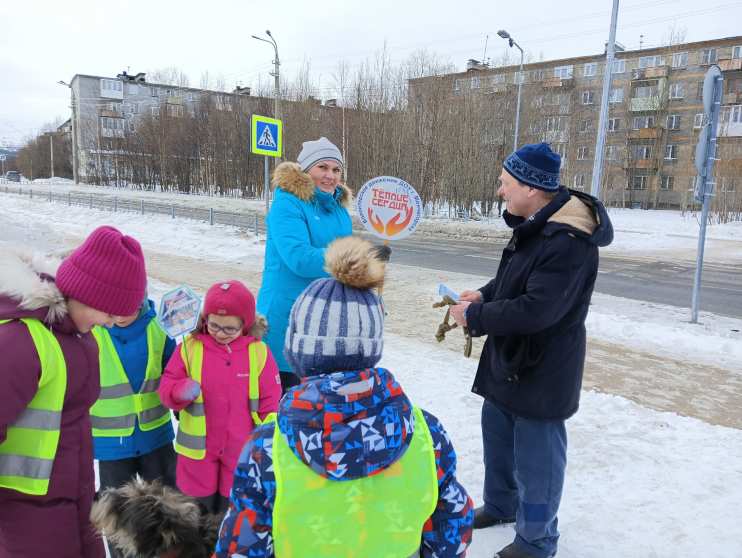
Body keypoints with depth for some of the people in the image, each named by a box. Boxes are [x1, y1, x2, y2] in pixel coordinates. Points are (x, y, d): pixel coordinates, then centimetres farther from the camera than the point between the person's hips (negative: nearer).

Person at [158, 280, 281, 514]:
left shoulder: (258, 351, -10)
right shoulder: (190, 347, -11)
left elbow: (271, 402, -4)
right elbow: (166, 387, -5)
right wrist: (181, 391, -28)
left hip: (242, 450, 0)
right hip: (199, 448, 1)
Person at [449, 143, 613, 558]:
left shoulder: (568, 242, -28)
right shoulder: (536, 224, 4)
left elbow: (536, 309, -31)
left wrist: (474, 316, -20)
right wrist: (483, 295, -1)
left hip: (542, 370, -10)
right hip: (510, 357, 10)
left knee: (536, 456, 6)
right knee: (497, 431, 24)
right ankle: (500, 505, 46)